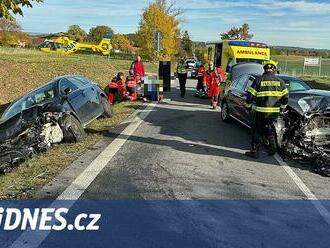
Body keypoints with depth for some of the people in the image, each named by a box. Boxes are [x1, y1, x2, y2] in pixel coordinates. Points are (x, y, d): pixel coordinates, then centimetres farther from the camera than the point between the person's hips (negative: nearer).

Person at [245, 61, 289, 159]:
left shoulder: (259, 81, -4)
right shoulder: (280, 81, 5)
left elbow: (250, 96, -4)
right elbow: (286, 97, 9)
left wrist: (248, 106, 11)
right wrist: (282, 107, 24)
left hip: (262, 111, -3)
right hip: (275, 112, 4)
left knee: (257, 131, 6)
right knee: (268, 128, 23)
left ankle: (254, 151, 8)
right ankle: (272, 146, 16)